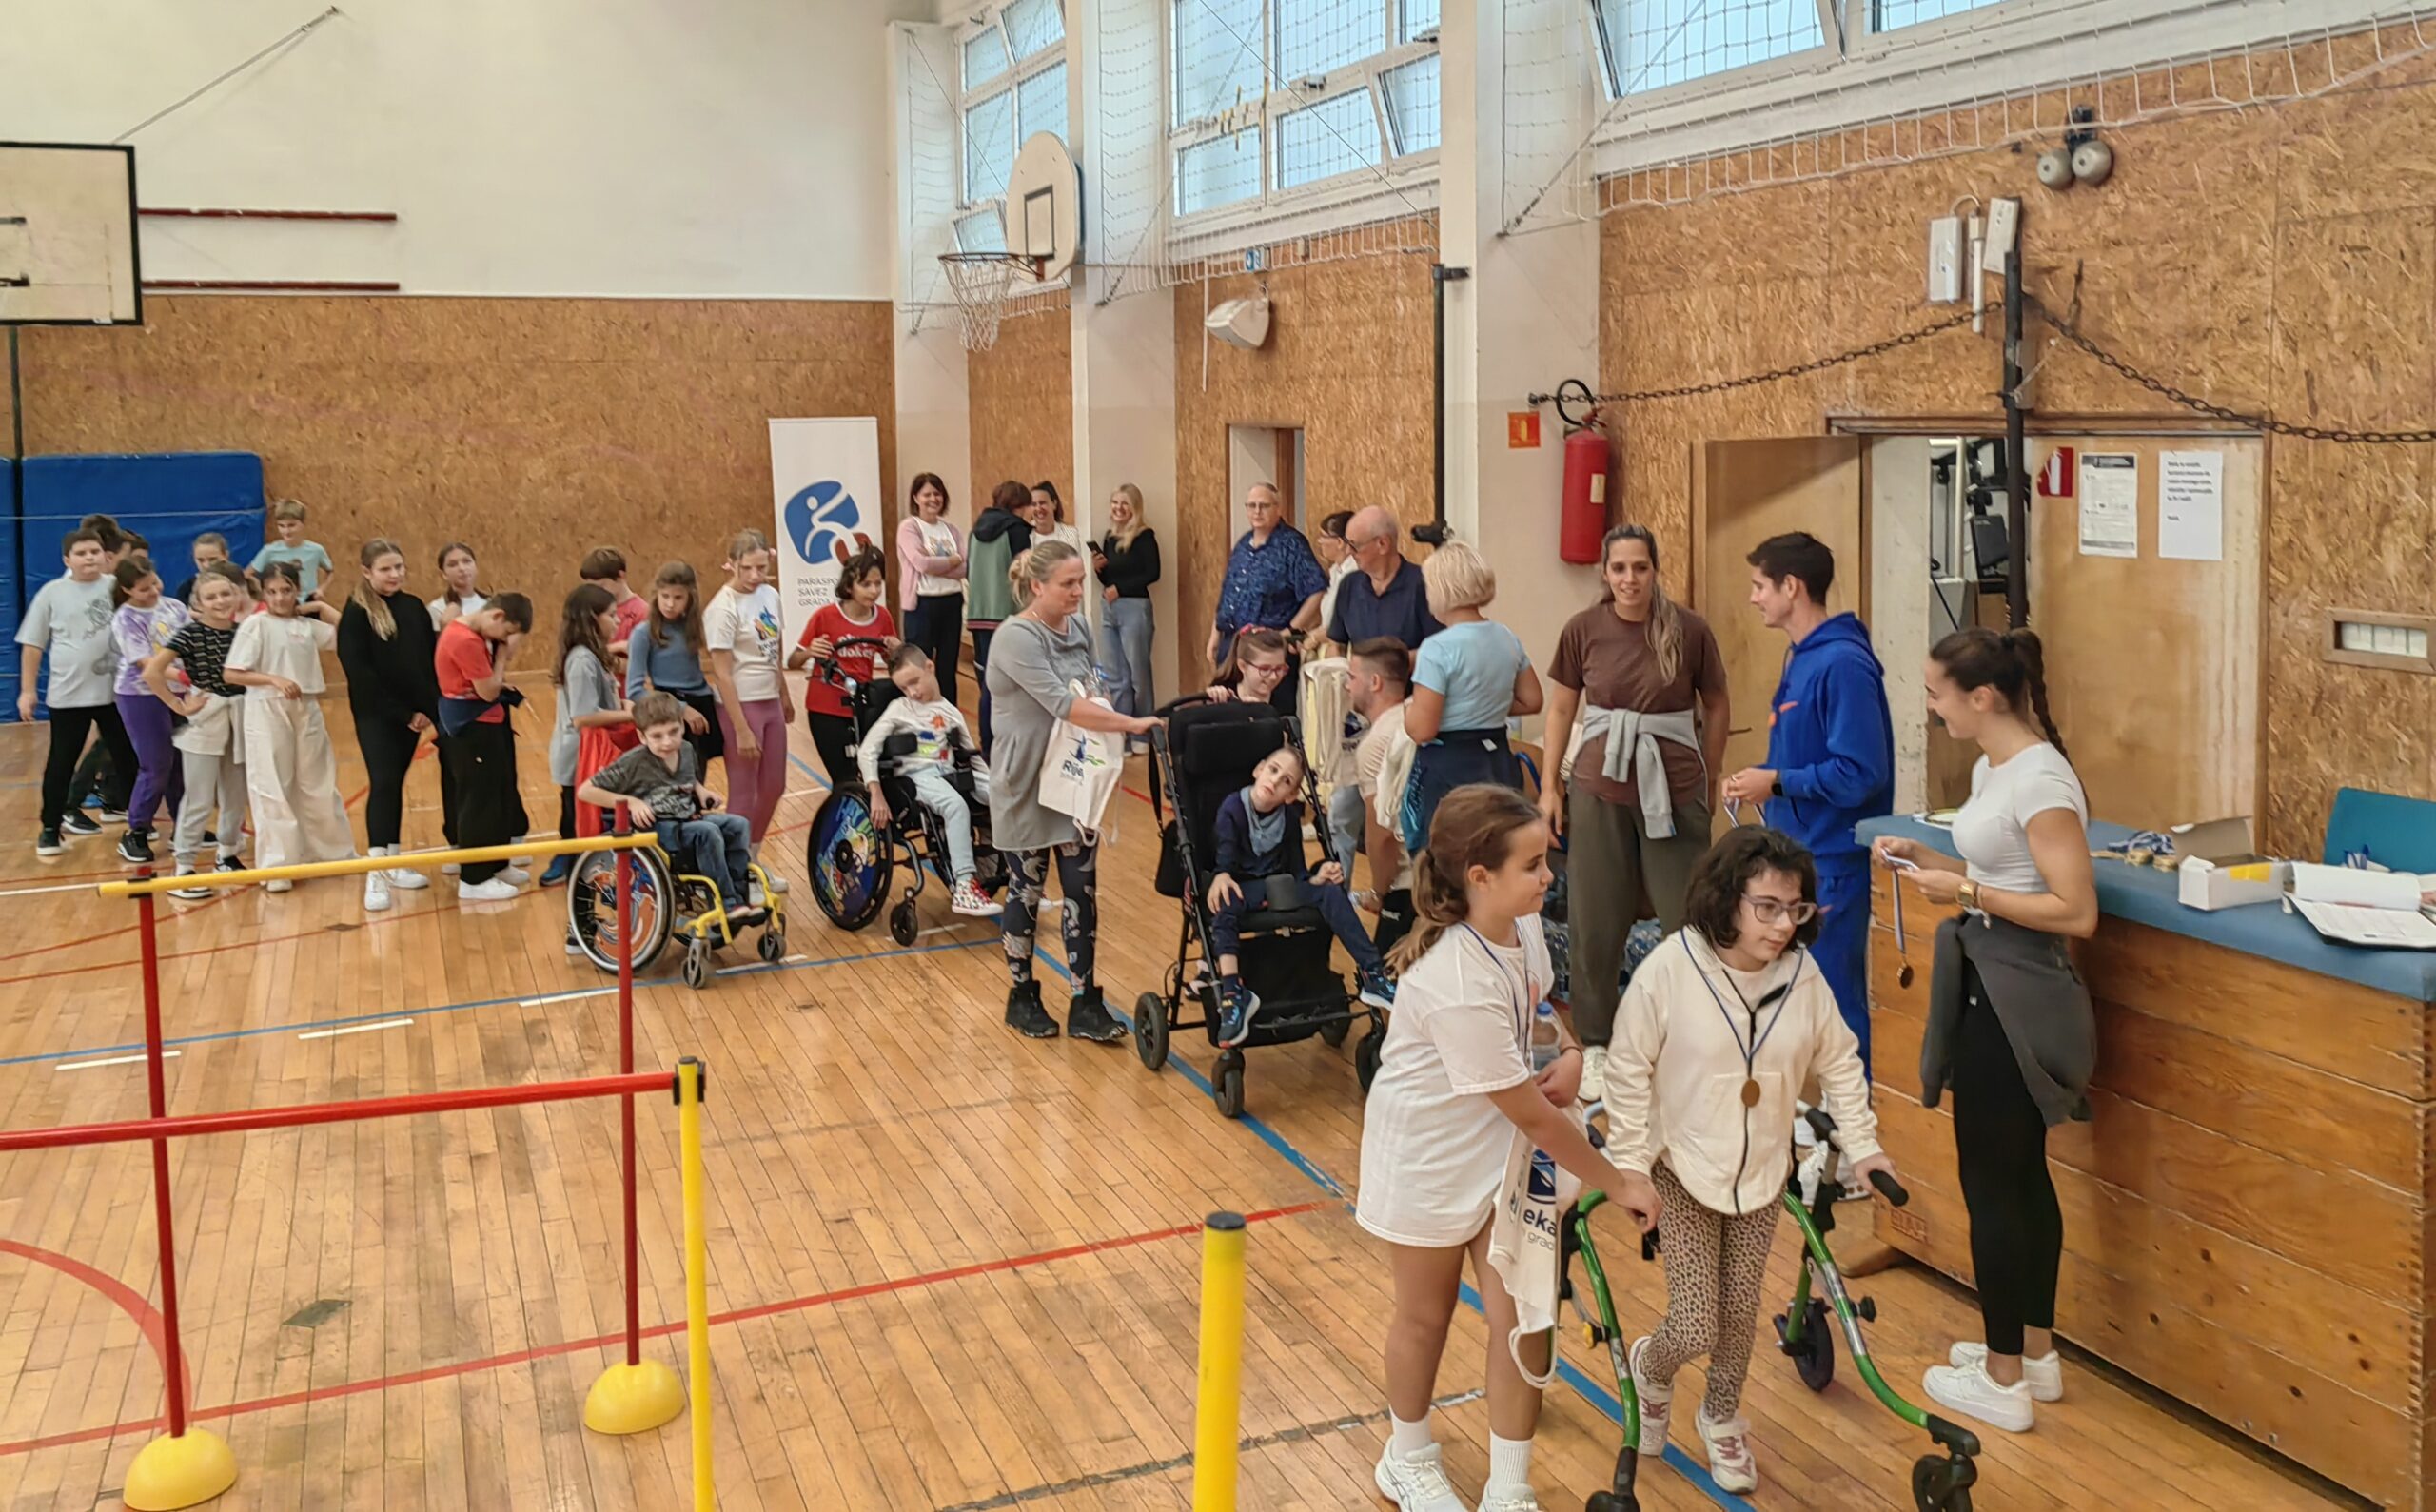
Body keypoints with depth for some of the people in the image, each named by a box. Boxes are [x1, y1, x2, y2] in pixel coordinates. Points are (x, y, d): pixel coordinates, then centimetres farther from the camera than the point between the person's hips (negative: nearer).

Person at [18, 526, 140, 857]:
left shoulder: (118, 587, 1)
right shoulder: (51, 593, -1)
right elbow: (32, 645, 3)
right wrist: (27, 690, -1)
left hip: (116, 692, 1)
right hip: (68, 694, -1)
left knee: (128, 758, 10)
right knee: (61, 764, 5)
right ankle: (50, 829, 15)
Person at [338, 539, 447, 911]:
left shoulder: (413, 606, 7)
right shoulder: (356, 614, -9)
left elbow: (432, 657, 9)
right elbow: (360, 673, -13)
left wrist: (434, 706, -3)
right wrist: (403, 713, -14)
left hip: (414, 712, 5)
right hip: (377, 715, -5)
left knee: (396, 783, 12)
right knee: (382, 784, -12)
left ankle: (394, 863, 21)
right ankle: (376, 874, -11)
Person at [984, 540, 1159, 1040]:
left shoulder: (1079, 629, 3)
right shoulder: (1016, 638, -18)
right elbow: (1061, 703, -28)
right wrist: (1131, 724, -33)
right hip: (1027, 787, -6)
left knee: (1083, 890, 4)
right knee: (1026, 891, 9)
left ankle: (1085, 1003, 11)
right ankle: (1022, 996, 25)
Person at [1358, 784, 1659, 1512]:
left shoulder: (1521, 923, -12)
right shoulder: (1458, 985, -35)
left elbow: (1546, 996, 13)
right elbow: (1534, 1117, -28)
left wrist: (1574, 1055, -7)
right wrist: (1619, 1184, -16)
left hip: (1499, 1149, 6)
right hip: (1429, 1158, -6)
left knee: (1523, 1317, 5)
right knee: (1427, 1315, 16)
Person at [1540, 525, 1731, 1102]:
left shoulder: (1689, 630, -6)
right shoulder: (1583, 630, -3)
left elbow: (1715, 706, 6)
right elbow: (1562, 708, 8)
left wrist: (1707, 780, 8)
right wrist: (1550, 785, 5)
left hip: (1672, 789, -1)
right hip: (1599, 787, 1)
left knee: (1689, 919, 2)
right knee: (1596, 921, 7)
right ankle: (1597, 1047, 21)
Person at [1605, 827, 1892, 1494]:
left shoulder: (1802, 974, -12)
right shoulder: (1669, 969, -22)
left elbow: (1839, 1062, 4)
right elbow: (1630, 1072, -13)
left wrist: (1863, 1145, 1)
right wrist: (1630, 1169, -12)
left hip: (1762, 1171, 3)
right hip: (1682, 1169, -3)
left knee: (1741, 1313, 13)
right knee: (1695, 1328, -5)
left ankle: (1721, 1418, 42)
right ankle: (1651, 1370, 31)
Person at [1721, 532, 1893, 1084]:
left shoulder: (1842, 664, -19)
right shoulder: (1800, 656, 11)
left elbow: (1860, 772, -23)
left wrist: (1776, 782, -17)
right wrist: (1760, 778, 3)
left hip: (1832, 859, -10)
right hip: (1796, 852, 10)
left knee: (1832, 995, -1)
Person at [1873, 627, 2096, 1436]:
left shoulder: (2040, 781, -21)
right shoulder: (1991, 767, 8)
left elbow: (2077, 912, -24)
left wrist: (1965, 892, -21)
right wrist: (1927, 858, 5)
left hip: (2012, 1000, -10)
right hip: (1990, 988, 10)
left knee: (1990, 1183, 1)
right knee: (2022, 1174, 18)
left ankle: (2002, 1383, 14)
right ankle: (2035, 1353, 32)